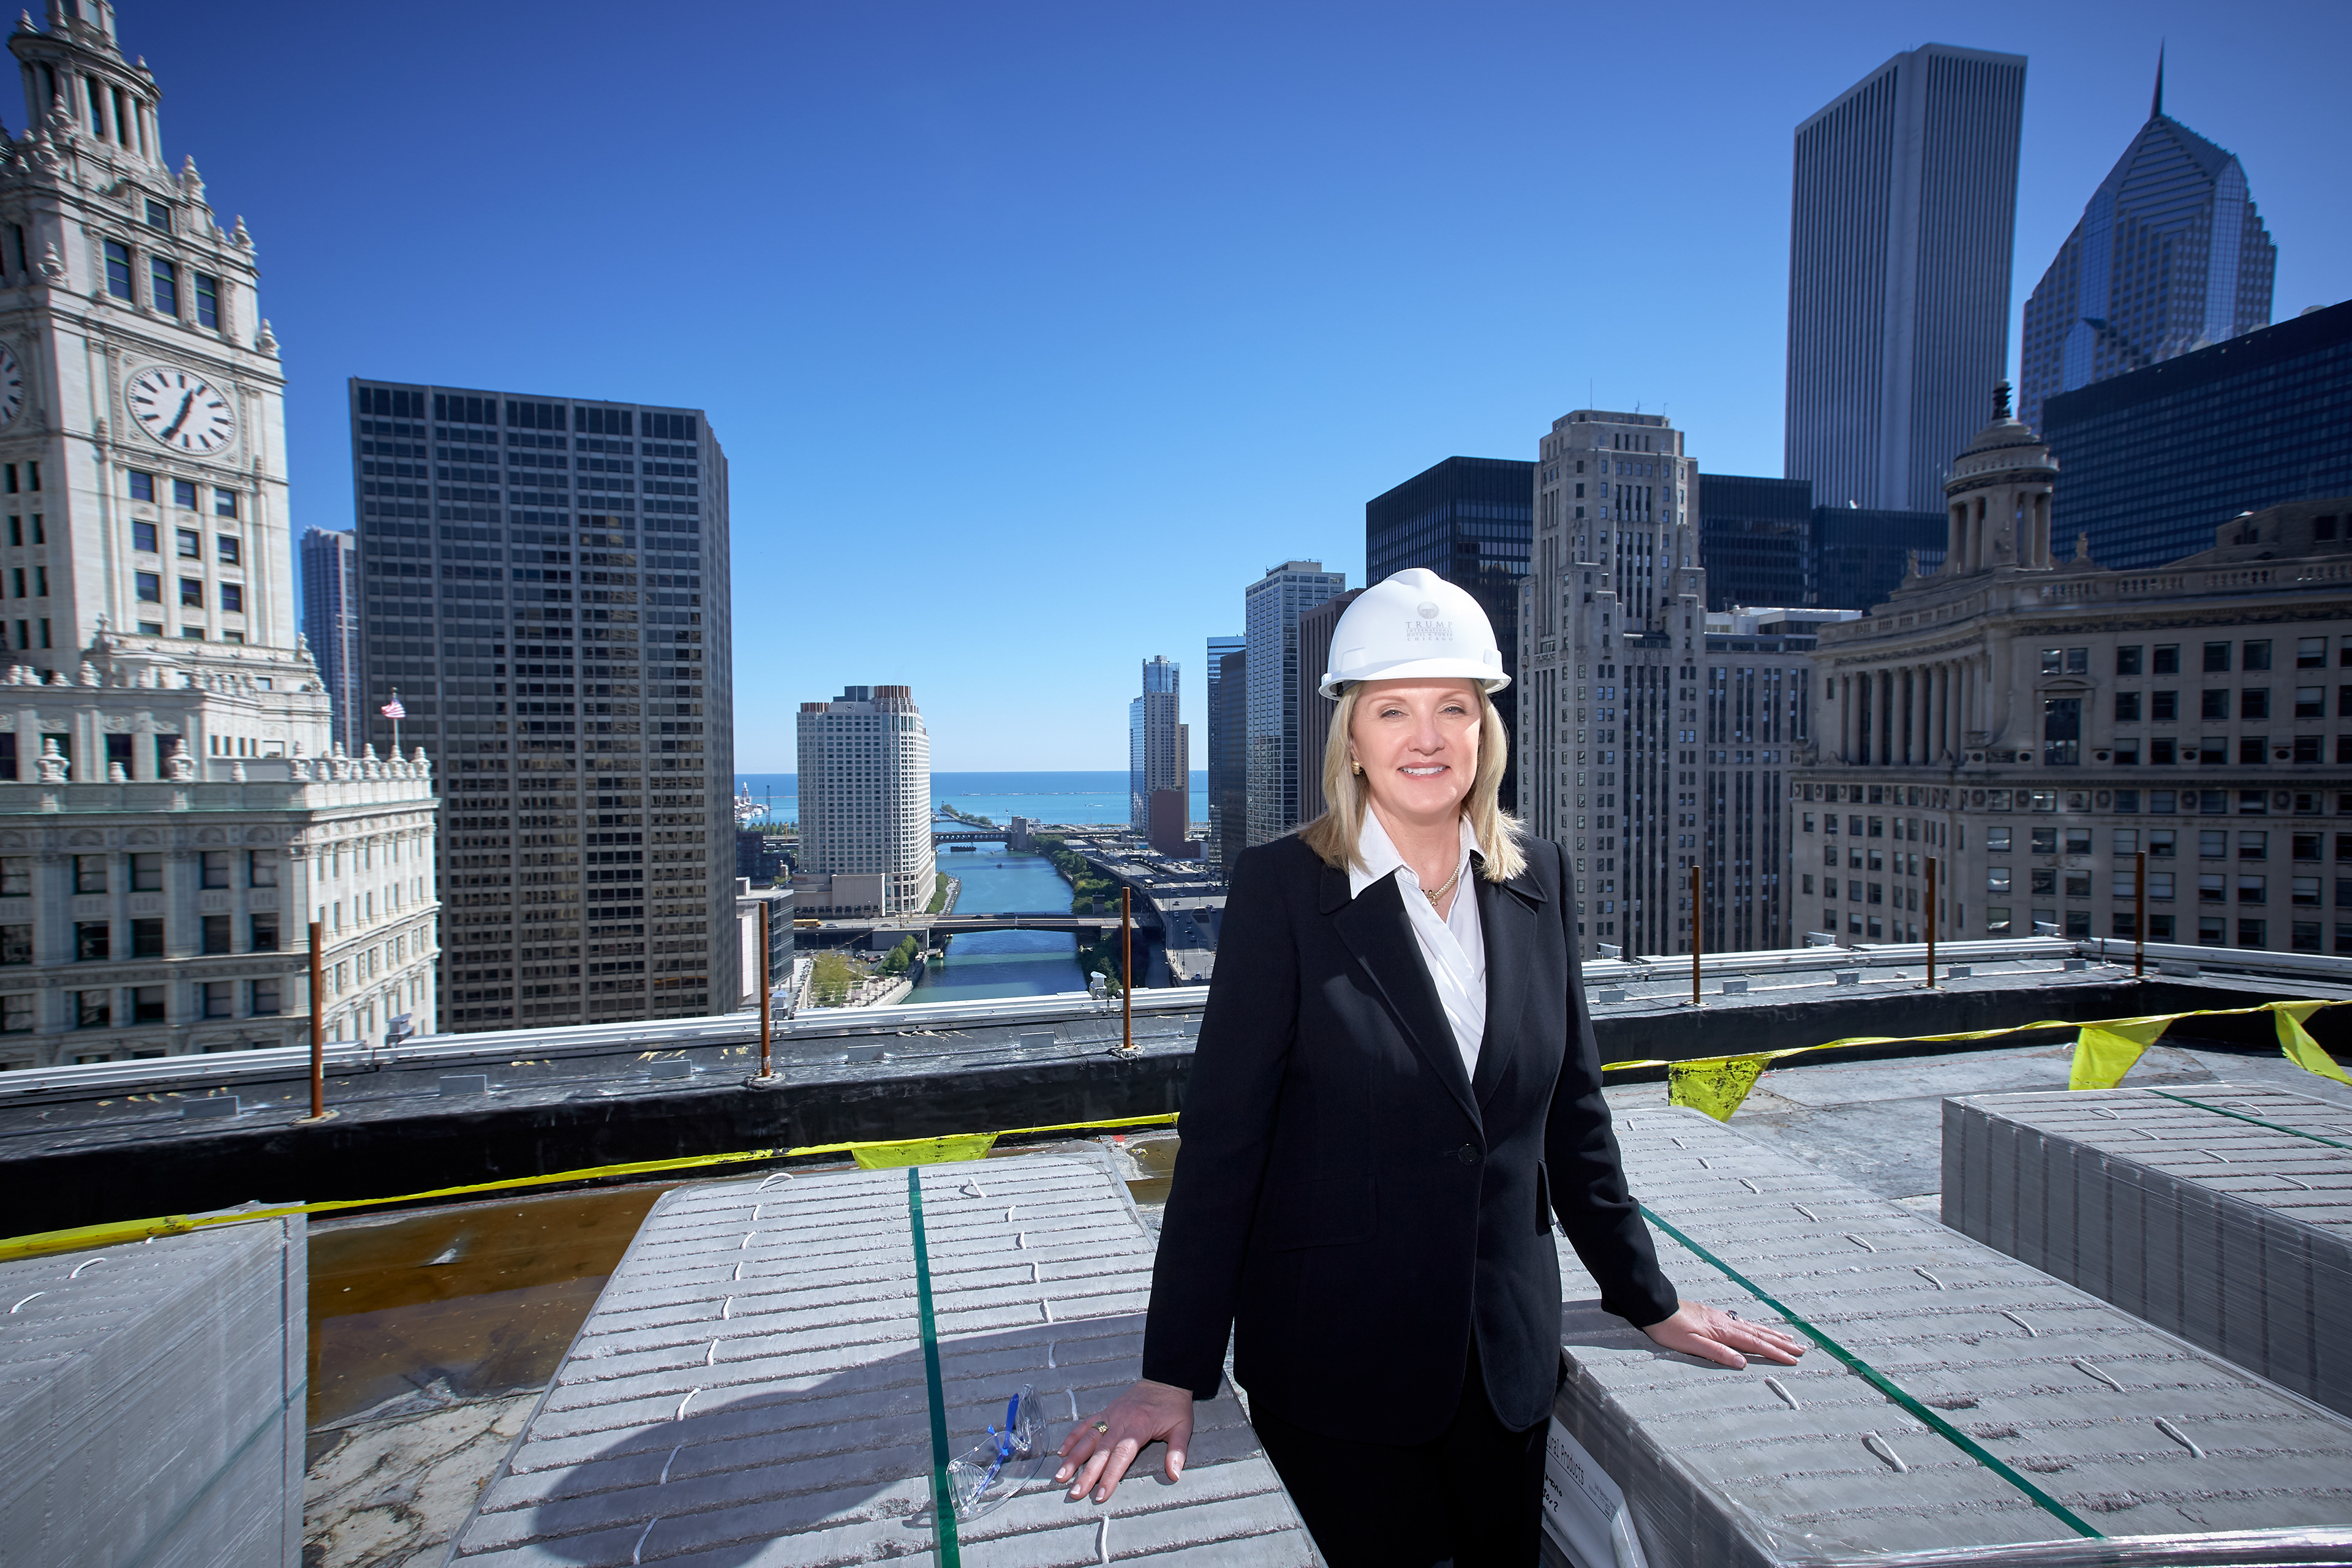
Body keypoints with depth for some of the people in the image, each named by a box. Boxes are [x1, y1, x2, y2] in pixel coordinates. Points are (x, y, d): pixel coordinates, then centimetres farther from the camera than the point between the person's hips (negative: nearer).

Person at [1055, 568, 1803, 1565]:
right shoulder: (1282, 886, -15)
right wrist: (1172, 1376, -14)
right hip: (1334, 1362, -4)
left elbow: (1572, 1109, 7)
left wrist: (1648, 1301, 11)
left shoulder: (1538, 878, -1)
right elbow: (1222, 1138, -15)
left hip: (1507, 1356, 4)